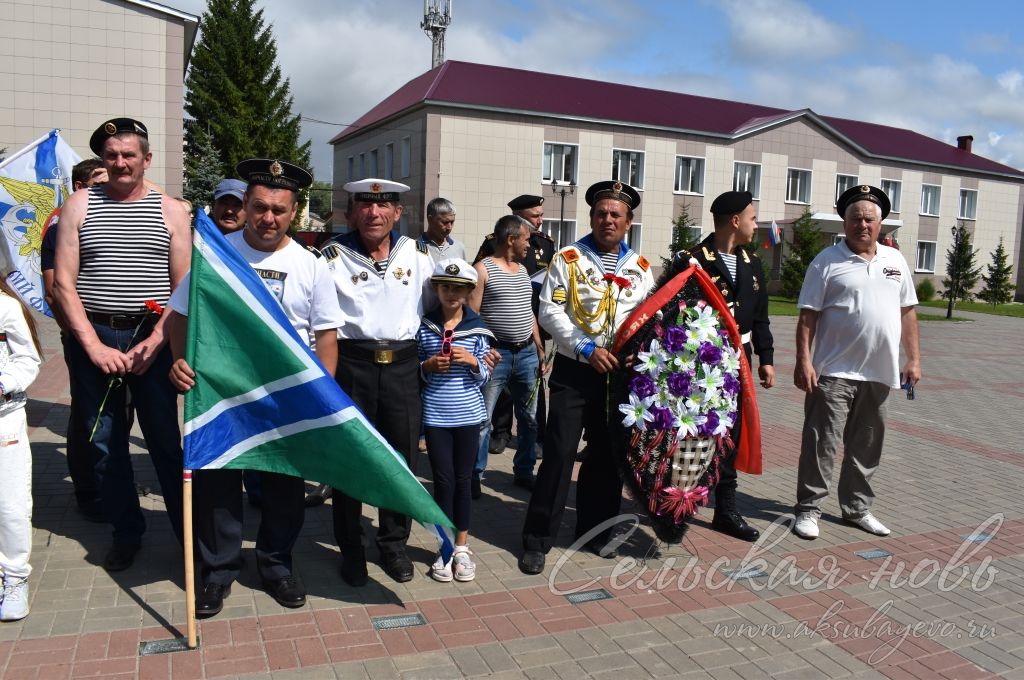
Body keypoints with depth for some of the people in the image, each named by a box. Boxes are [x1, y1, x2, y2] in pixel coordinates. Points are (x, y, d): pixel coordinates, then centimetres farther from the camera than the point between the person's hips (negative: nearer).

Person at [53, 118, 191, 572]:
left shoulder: (171, 211, 5)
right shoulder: (80, 205, 6)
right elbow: (63, 282, 1)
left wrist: (155, 341, -11)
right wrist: (94, 345, -8)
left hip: (154, 340, -1)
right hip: (92, 338, 2)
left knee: (169, 442, 0)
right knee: (106, 445, 9)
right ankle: (126, 534, 24)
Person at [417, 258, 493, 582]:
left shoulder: (477, 327, 0)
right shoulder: (424, 326, -1)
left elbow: (484, 376, 3)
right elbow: (414, 371, 7)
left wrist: (472, 361, -16)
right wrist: (429, 365, -12)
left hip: (468, 414, 1)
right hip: (435, 415, 0)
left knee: (463, 481, 9)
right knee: (443, 481, 4)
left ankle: (462, 547, 23)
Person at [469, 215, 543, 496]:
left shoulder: (523, 268, 15)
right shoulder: (483, 268, -6)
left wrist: (539, 348, 16)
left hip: (527, 353, 7)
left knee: (530, 418, 12)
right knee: (482, 418, -1)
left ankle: (524, 472, 26)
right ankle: (474, 475, 11)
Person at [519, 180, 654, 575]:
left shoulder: (640, 267, 9)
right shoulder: (569, 258, -2)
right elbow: (549, 311, -9)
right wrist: (586, 348, -17)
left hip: (619, 373, 4)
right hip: (574, 371, -4)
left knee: (607, 453, 13)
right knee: (559, 453, -5)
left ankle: (595, 531, 29)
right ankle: (537, 540, 6)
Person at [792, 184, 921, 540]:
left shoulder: (895, 260, 11)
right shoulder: (827, 261, -4)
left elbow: (907, 312, 14)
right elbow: (807, 316, -7)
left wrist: (913, 359, 9)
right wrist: (804, 361, -14)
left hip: (879, 374, 5)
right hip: (834, 373, -5)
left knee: (866, 446, 14)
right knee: (821, 443, -1)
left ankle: (857, 508, 28)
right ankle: (808, 509, 9)